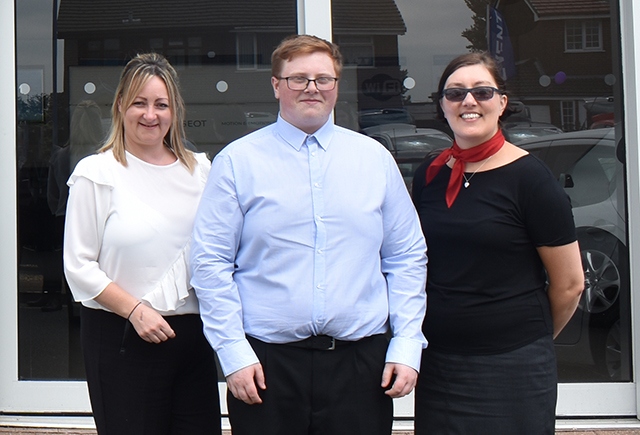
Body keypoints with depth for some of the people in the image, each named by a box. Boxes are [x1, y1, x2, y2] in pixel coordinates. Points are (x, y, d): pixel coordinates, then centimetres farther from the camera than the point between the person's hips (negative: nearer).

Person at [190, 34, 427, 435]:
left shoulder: (375, 159, 8)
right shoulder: (237, 161, 1)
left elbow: (407, 259, 8)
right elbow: (210, 263, -1)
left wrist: (407, 346, 1)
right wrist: (234, 353, -7)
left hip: (362, 361, 2)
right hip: (267, 362, -1)